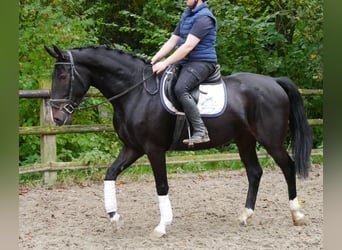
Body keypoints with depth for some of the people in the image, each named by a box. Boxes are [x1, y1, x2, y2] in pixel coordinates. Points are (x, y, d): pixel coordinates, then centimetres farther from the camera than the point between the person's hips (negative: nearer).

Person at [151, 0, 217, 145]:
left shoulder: (204, 17, -14)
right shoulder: (186, 15, 18)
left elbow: (188, 46, -21)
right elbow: (171, 42, 19)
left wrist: (165, 63, -23)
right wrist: (154, 60, 7)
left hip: (201, 63, -10)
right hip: (185, 63, 10)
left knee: (180, 89, -33)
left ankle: (200, 132, -33)